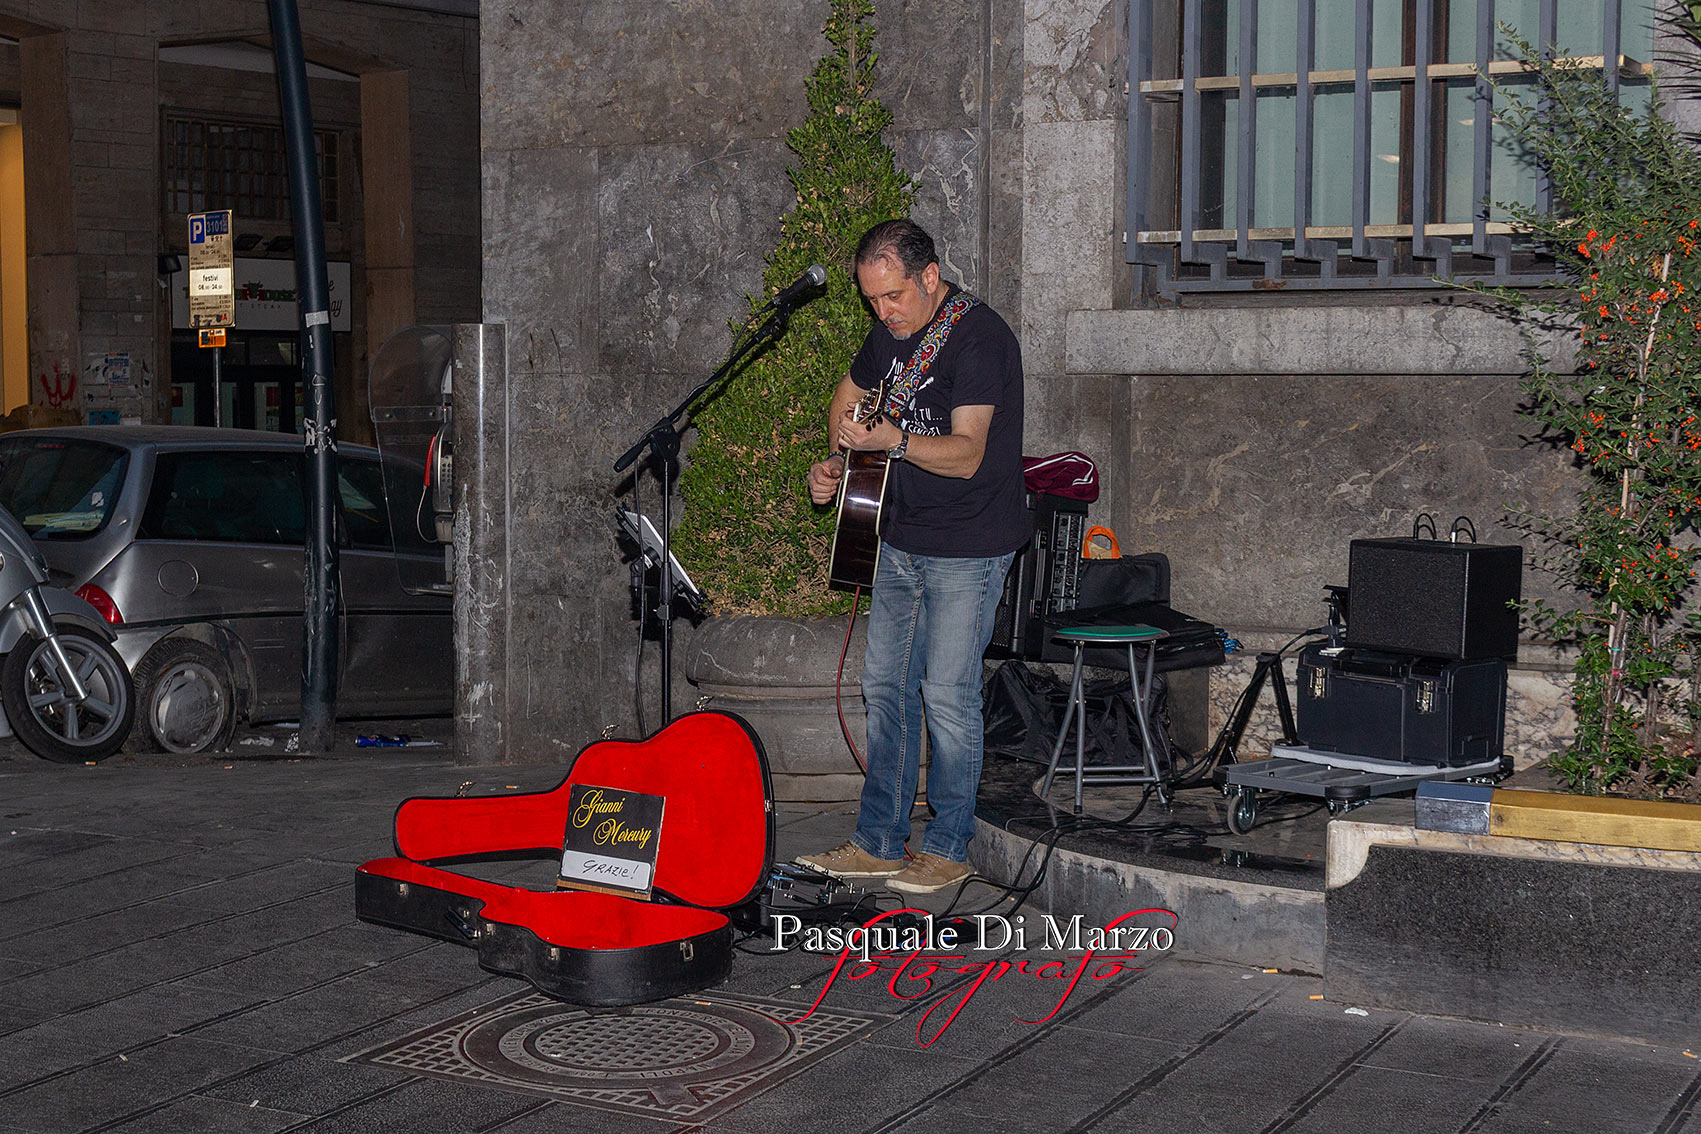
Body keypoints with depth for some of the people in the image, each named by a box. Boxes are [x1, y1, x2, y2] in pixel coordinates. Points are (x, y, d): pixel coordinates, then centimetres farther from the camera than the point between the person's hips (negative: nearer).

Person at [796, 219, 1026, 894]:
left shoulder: (978, 336, -17)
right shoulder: (891, 333, 8)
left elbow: (966, 454, -25)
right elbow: (849, 397, 28)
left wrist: (893, 440, -39)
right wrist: (838, 464, 11)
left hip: (967, 548, -8)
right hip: (902, 540, 8)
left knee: (947, 693, -5)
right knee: (884, 685, 9)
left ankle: (948, 850, 8)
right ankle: (878, 843, 17)